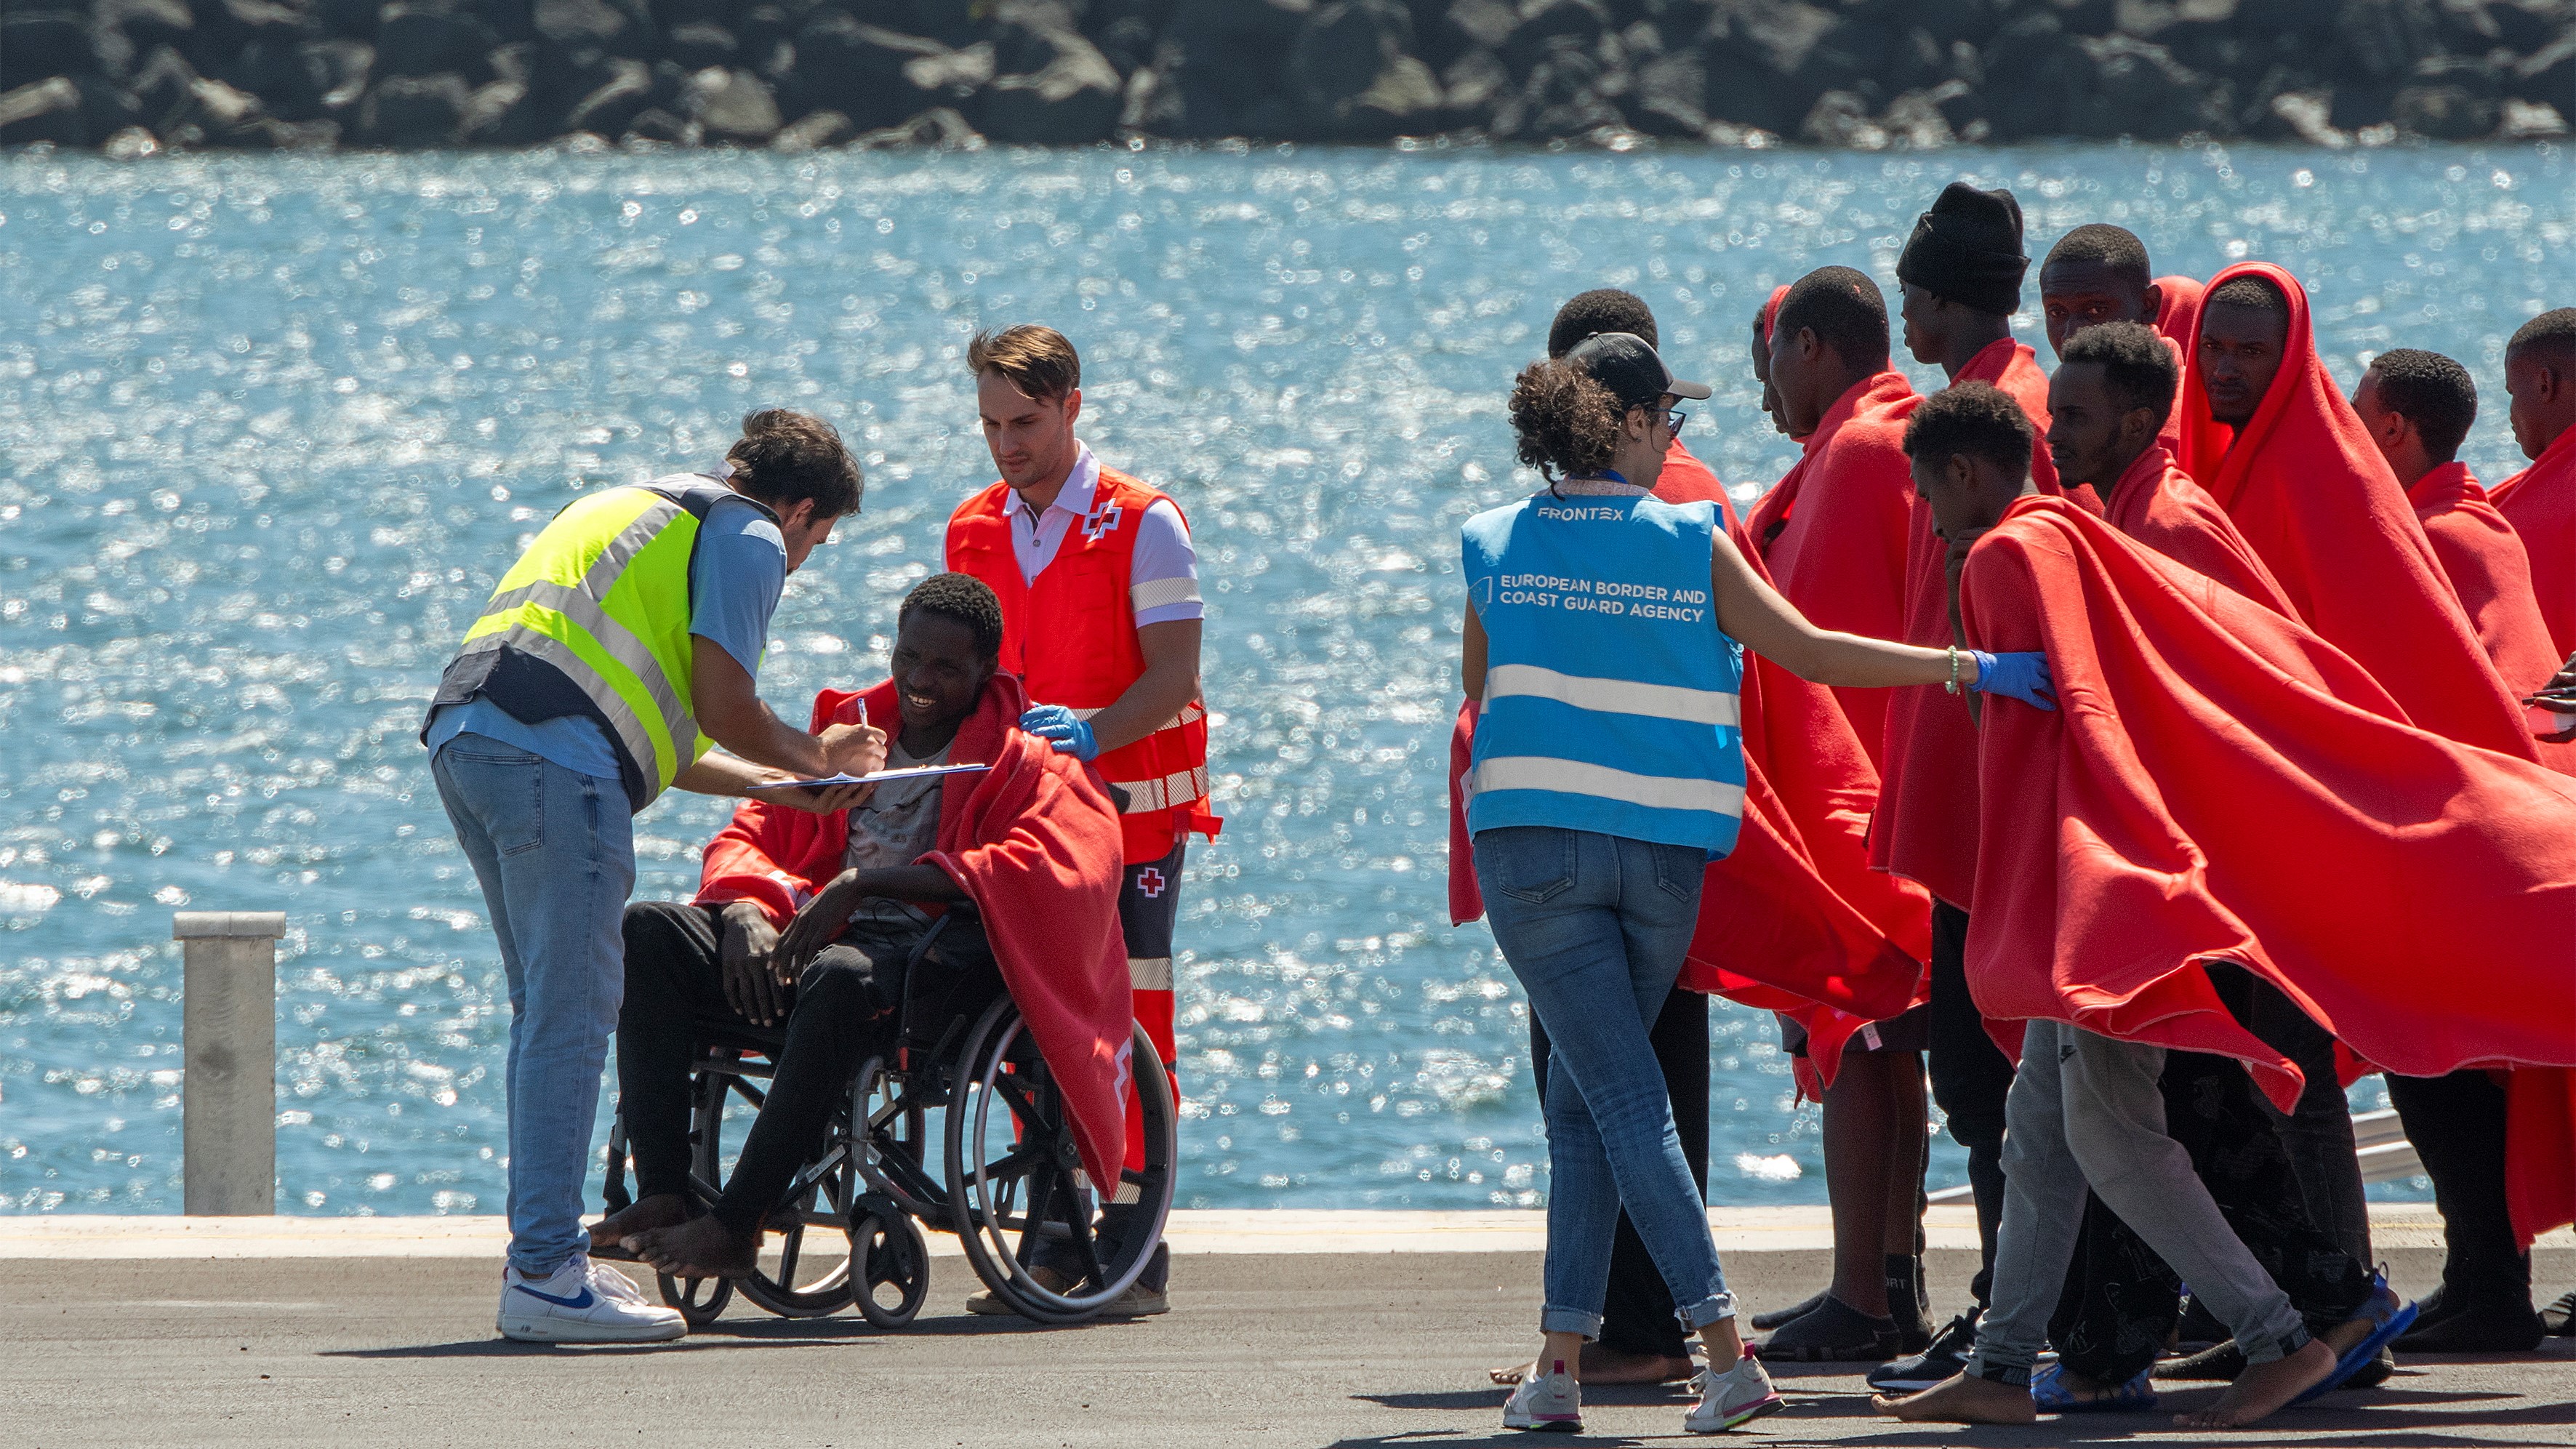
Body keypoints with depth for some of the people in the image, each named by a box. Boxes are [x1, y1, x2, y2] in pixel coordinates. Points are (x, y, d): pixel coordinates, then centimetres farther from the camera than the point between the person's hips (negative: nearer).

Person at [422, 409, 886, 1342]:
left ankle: (541, 1254, 16)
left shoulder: (634, 510, 35)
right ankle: (545, 1274, -13)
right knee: (571, 1012, -9)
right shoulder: (749, 539, 7)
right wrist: (817, 760, 16)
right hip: (553, 757, -9)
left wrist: (777, 784, 41)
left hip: (460, 736, 9)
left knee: (546, 1011, 16)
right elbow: (723, 707, -3)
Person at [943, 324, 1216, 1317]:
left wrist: (1091, 732, -29)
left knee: (1130, 1023, -7)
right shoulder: (972, 530, 12)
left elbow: (1175, 674, -12)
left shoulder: (1141, 523, -5)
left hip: (1132, 809, -5)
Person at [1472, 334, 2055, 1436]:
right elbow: (1809, 652, -4)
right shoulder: (1691, 546, -2)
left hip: (1532, 842, -1)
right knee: (1579, 1102, 13)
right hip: (1662, 850, 1)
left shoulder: (1494, 545, 2)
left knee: (1621, 1100, -4)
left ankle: (1727, 1353, -16)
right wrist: (1970, 667, 0)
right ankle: (1560, 1361, 8)